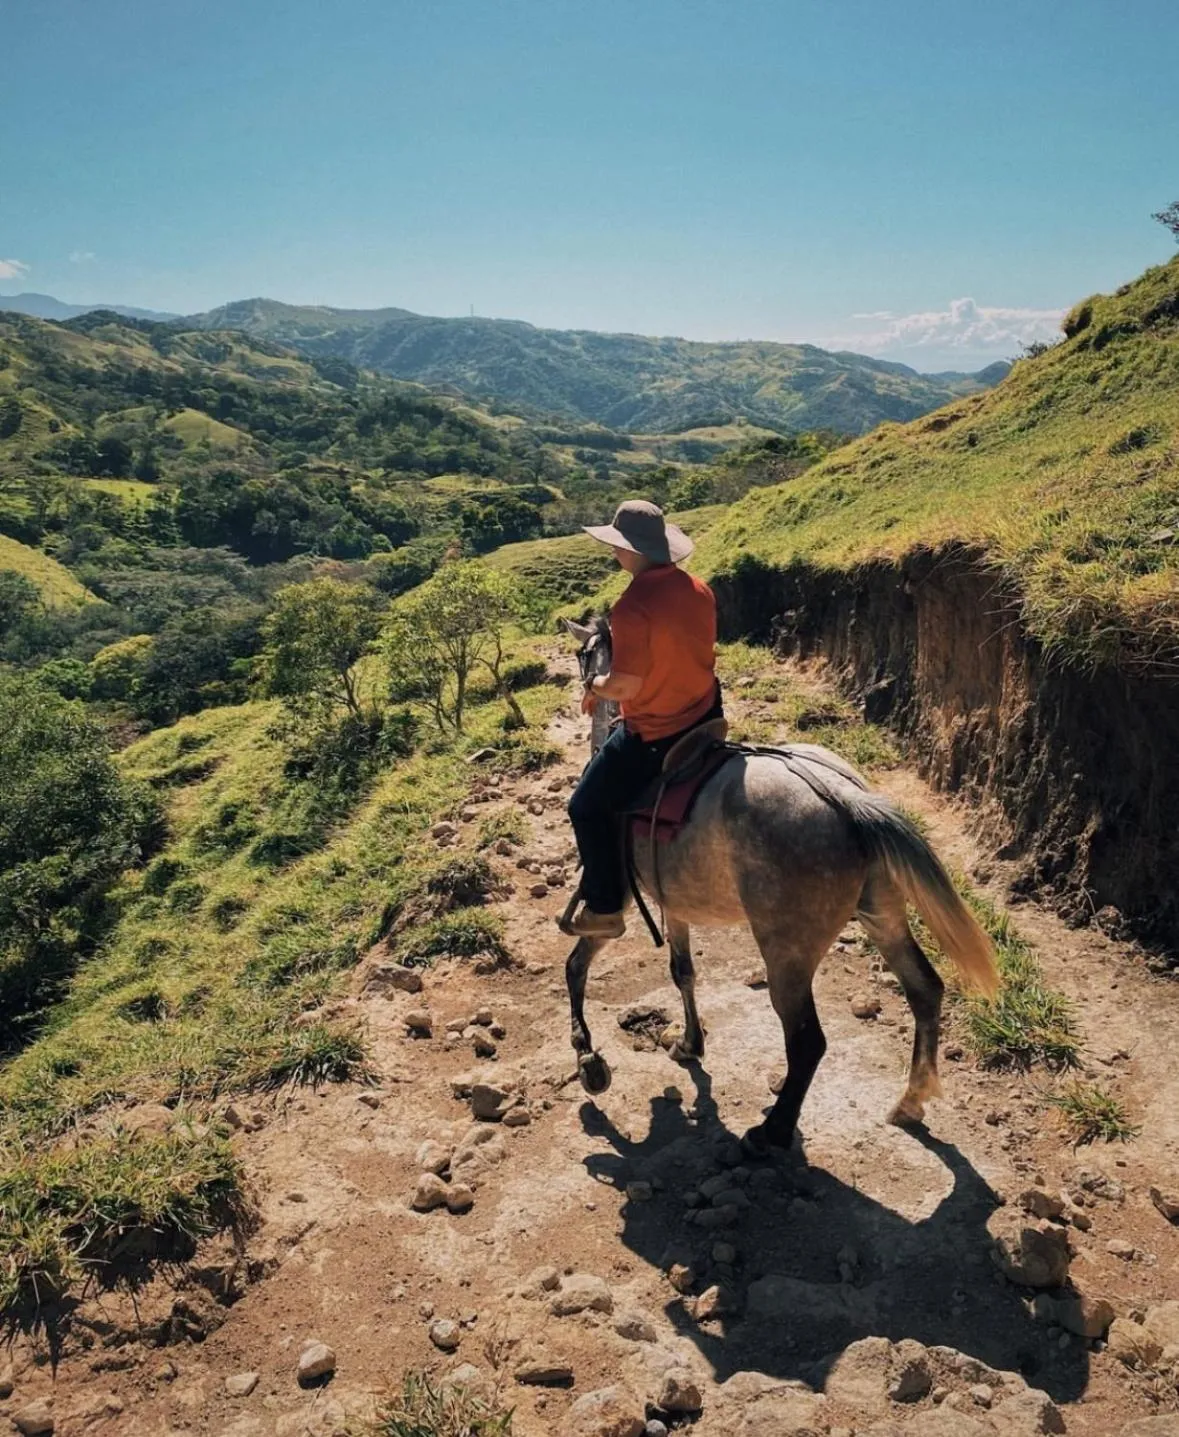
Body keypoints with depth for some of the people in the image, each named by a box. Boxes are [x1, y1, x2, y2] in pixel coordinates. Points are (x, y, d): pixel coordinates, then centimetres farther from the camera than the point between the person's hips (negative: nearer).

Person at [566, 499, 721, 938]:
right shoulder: (699, 589, -2)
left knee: (587, 806, 11)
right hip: (705, 719, 8)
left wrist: (595, 685, -4)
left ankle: (604, 910, 17)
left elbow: (624, 686, -25)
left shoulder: (633, 607, -27)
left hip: (654, 737, -8)